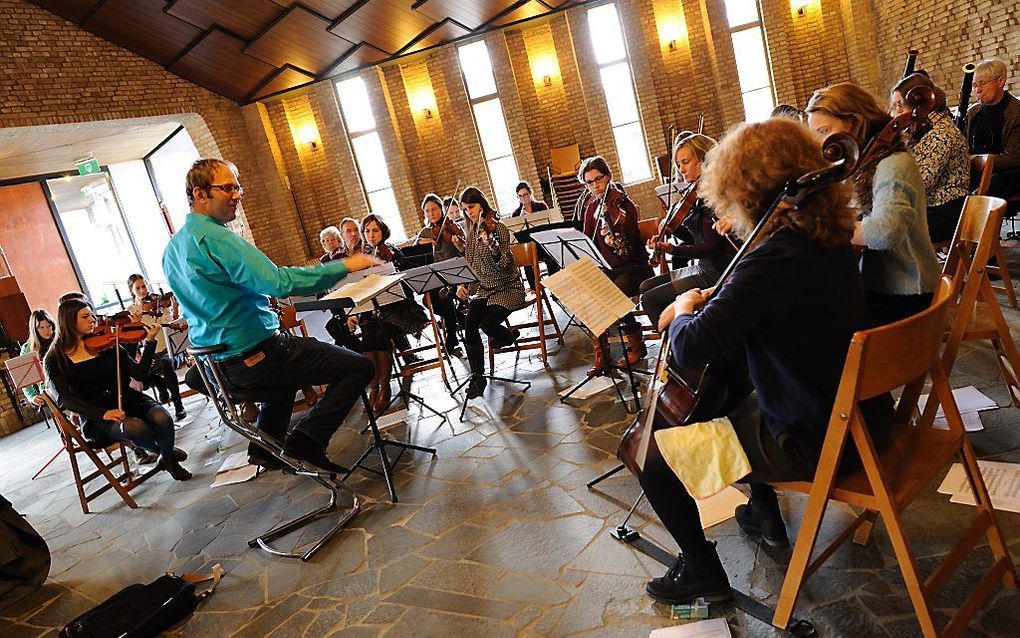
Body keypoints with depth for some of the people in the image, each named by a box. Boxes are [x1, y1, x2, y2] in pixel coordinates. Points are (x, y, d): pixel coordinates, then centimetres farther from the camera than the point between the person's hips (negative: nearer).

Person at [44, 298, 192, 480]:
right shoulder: (55, 359, 0)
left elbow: (140, 374, 3)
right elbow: (64, 399, -11)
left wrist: (150, 342, -10)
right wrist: (102, 413, -25)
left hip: (127, 400, 3)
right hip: (96, 418, -3)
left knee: (162, 419, -27)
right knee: (136, 427, -34)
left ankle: (169, 459, 4)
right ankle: (162, 452, 0)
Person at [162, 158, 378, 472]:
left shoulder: (172, 248, 11)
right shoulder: (214, 237, -20)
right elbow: (279, 282, -31)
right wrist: (344, 266, -24)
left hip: (218, 366, 10)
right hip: (256, 357, -10)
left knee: (288, 357, 40)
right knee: (360, 367, -6)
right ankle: (306, 439, -8)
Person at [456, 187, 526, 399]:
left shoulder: (498, 228, -13)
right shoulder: (472, 233, 9)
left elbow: (504, 263, -22)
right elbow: (469, 264, 17)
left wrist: (491, 244, -40)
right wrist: (462, 284, 1)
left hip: (507, 288, -6)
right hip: (483, 289, 6)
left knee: (487, 324, -27)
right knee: (469, 325, -19)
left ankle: (508, 336, 10)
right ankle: (477, 377, -8)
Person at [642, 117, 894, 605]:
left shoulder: (776, 257, -29)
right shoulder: (828, 236, 0)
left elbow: (690, 349, -31)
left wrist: (684, 310, -9)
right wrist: (706, 301, 3)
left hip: (814, 444, -9)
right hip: (857, 414, 9)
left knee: (653, 458, -3)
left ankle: (702, 571, 19)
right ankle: (765, 513, 46)